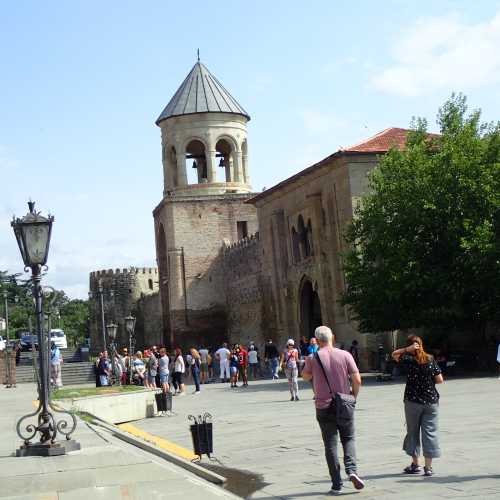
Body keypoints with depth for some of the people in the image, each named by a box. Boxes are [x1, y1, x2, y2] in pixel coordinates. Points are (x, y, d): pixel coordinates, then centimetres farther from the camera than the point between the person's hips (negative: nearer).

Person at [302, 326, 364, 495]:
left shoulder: (313, 358, -7)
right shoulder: (345, 355, -6)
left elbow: (305, 376, 12)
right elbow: (357, 380, -7)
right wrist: (353, 396, 9)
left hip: (324, 407, 0)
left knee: (331, 445, 8)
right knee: (348, 439, 17)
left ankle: (337, 484, 8)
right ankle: (351, 470, -6)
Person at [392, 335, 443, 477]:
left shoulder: (409, 359, -6)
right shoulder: (431, 359, 0)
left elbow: (394, 354, 10)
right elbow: (439, 380, 0)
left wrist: (407, 349, -2)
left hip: (413, 400, -2)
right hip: (431, 400, 2)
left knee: (413, 431, 11)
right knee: (430, 432, 4)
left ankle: (415, 464, 17)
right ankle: (428, 467, 3)